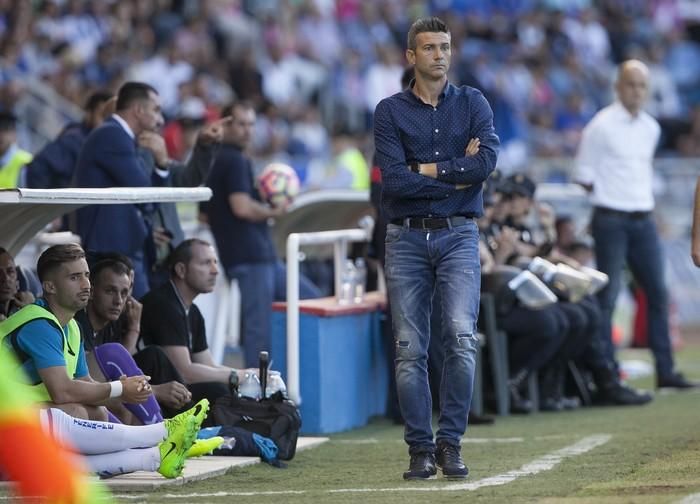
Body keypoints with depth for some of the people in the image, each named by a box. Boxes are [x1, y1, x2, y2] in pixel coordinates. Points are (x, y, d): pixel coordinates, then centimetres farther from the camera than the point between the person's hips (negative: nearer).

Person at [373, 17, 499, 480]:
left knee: (462, 337, -16)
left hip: (458, 236, 0)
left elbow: (488, 160, -9)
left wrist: (429, 171, -7)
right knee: (411, 350, 0)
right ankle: (421, 449, 6)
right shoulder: (391, 111, 5)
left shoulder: (472, 103, 9)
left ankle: (450, 442, -7)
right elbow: (393, 179, -9)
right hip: (406, 238, 0)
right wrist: (457, 175, -7)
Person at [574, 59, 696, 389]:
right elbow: (584, 175, -4)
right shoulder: (601, 126, -8)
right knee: (607, 297, -6)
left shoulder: (650, 127, 12)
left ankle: (665, 370, 11)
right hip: (611, 221, -7)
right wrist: (610, 196, -4)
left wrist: (642, 198, 12)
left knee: (658, 293, 6)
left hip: (643, 221, 7)